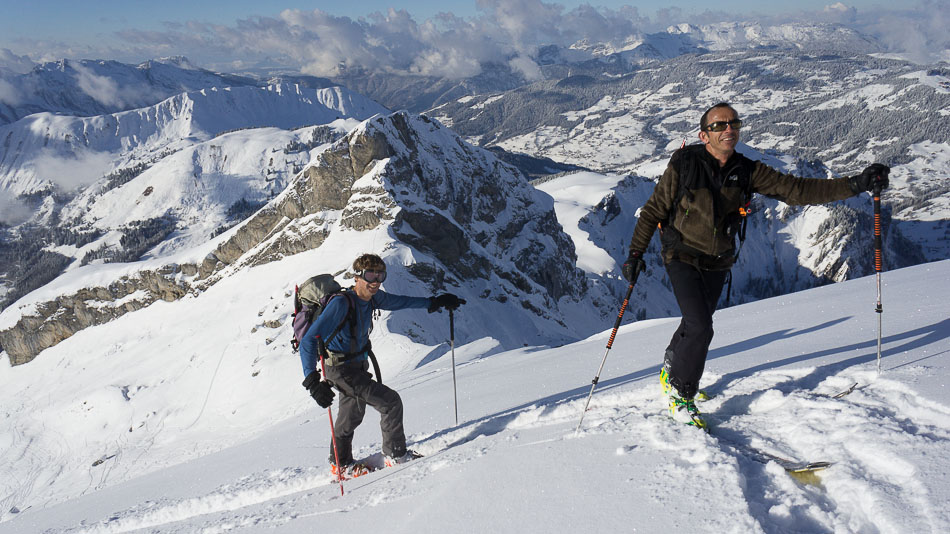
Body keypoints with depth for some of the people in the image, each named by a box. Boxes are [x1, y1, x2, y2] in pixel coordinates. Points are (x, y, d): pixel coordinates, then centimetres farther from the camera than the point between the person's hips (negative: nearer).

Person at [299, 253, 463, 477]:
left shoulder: (373, 298, -6)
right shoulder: (341, 304, -30)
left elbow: (399, 301, 15)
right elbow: (309, 341, -33)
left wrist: (433, 302, 15)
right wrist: (312, 381, -42)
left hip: (357, 365, 9)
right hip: (340, 368, -9)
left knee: (353, 415, 23)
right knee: (390, 401, -12)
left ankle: (341, 464, 42)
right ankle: (396, 455, 4)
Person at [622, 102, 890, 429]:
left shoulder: (747, 172, -7)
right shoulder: (683, 166, -16)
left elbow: (797, 190, -11)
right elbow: (653, 211, -8)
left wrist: (856, 185, -20)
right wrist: (635, 253, -11)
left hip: (718, 263, 5)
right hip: (682, 258, -5)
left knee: (695, 324, 18)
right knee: (700, 328, -15)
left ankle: (671, 371, 44)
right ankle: (680, 394, 4)